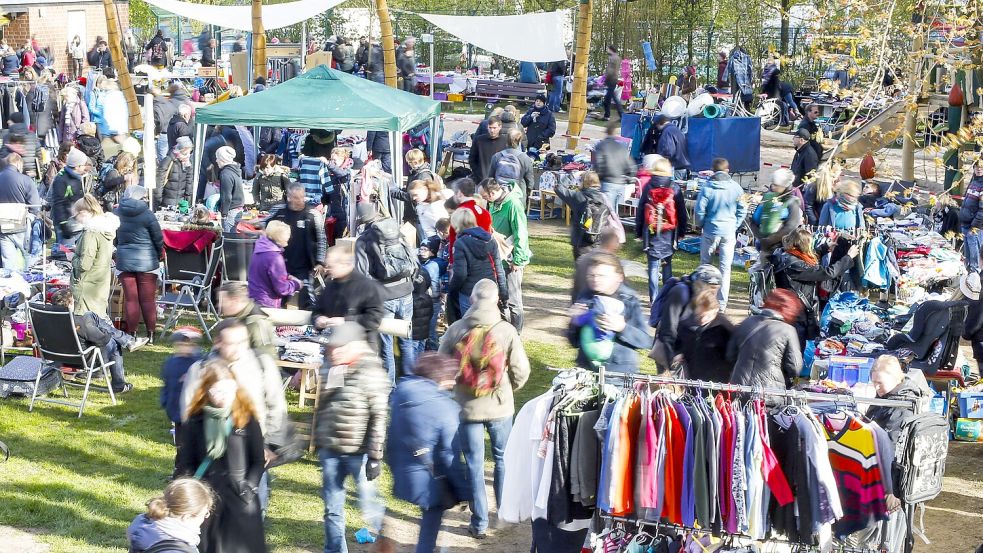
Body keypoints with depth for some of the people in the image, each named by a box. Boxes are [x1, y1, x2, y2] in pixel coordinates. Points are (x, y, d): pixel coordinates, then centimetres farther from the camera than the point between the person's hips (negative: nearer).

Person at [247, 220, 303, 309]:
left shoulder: (261, 249, 3)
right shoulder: (274, 257, -23)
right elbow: (282, 289, -20)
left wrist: (287, 276, 7)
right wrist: (297, 284, -3)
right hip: (266, 305, -9)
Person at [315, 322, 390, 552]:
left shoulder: (371, 373, -14)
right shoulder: (329, 369, 4)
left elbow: (380, 418, -15)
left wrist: (375, 456, -17)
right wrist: (318, 441, 16)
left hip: (359, 453, -6)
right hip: (330, 450, 6)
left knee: (369, 505, 2)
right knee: (332, 507, 13)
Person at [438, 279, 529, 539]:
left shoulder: (455, 330, -10)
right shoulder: (506, 331, -13)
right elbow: (521, 371, -9)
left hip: (467, 408, 0)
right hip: (501, 407, 0)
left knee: (474, 466, 10)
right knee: (503, 459, 21)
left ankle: (479, 524, 15)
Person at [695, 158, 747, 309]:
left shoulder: (707, 188, -10)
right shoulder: (736, 188, -4)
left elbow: (700, 210, -8)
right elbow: (742, 209, 2)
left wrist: (700, 225, 9)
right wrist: (735, 226, 13)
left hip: (710, 231, -1)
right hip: (729, 232, 1)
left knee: (704, 264, 15)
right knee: (725, 268, 6)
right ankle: (722, 304, 6)